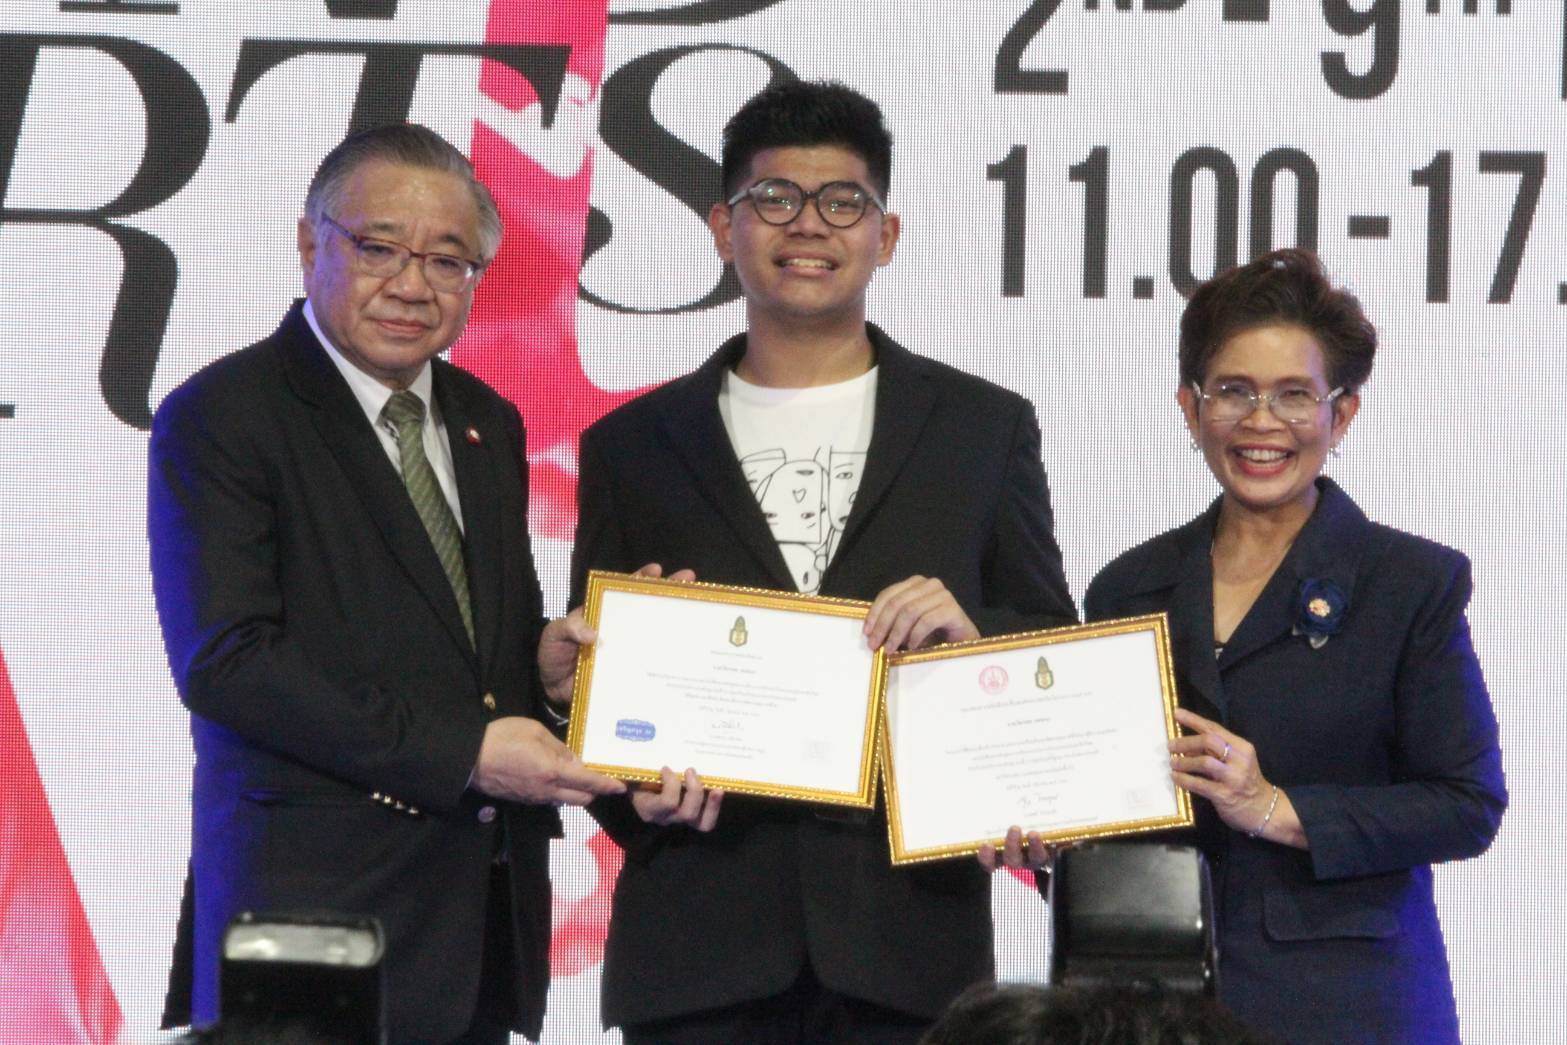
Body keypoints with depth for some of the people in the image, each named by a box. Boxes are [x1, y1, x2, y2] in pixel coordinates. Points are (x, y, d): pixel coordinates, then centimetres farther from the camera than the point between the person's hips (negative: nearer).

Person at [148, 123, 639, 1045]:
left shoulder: (490, 427, 18)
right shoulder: (219, 417, -5)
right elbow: (223, 660, -14)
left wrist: (544, 663, 0)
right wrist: (461, 752, -17)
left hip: (489, 915, 6)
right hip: (315, 901, -6)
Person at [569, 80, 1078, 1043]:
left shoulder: (985, 428, 11)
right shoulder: (632, 448, 13)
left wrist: (970, 630, -10)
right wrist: (636, 791, -8)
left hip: (908, 930, 0)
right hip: (701, 928, 1)